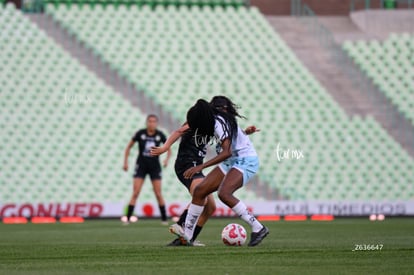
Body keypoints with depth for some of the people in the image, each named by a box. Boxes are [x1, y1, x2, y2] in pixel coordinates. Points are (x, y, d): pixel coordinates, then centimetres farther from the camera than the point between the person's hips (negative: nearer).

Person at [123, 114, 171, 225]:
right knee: (135, 193, -9)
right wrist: (125, 162, 0)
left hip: (155, 167, 1)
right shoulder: (140, 133, -8)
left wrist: (167, 159, -11)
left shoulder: (160, 135, -4)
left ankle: (164, 219, 10)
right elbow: (129, 147, 4)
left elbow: (169, 150, 7)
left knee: (158, 194, -2)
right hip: (141, 166, -1)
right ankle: (128, 219, -8)